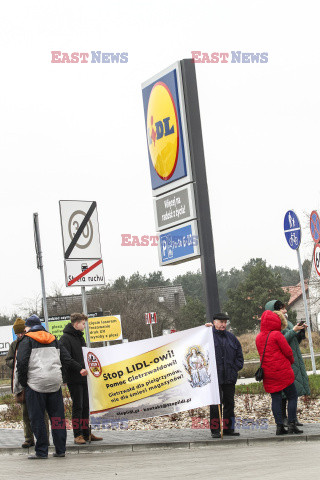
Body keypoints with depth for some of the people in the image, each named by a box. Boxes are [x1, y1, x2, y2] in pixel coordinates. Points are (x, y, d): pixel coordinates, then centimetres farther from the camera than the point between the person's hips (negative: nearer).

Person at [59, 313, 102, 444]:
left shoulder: (80, 337, 17)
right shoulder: (65, 338, -10)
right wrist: (80, 369, -27)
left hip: (84, 377, 8)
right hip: (74, 379, -8)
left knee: (86, 406, 9)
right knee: (78, 407, -5)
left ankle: (86, 434, 15)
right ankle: (78, 435, 1)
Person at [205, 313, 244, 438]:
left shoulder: (231, 337, 15)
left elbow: (239, 355, 18)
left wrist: (235, 368, 7)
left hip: (229, 377, 5)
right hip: (214, 377, -5)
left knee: (229, 403, 9)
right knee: (215, 404, -5)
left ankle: (228, 428, 17)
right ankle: (215, 430, 0)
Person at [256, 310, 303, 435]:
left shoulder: (258, 338, 10)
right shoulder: (276, 335, -11)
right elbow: (288, 351, -8)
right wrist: (291, 361, 12)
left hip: (267, 372, 6)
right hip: (282, 371, -6)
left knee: (276, 399, 7)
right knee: (292, 396, 3)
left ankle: (279, 426, 2)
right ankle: (291, 424, -3)